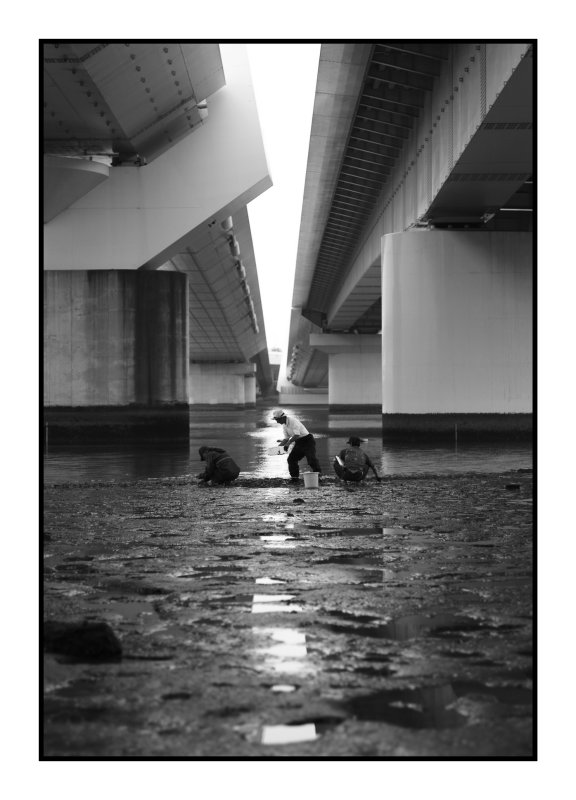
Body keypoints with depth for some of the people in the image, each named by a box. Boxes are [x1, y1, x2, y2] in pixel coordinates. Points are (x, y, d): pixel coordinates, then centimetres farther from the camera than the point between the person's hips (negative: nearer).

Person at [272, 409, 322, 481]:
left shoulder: (293, 421, -21)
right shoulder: (284, 425, 6)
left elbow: (296, 435, -30)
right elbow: (286, 438, 11)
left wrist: (288, 443, -32)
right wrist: (279, 446, -3)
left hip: (307, 441, -9)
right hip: (298, 442, 9)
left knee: (311, 459, -18)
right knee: (291, 458, 2)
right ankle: (294, 477, 10)